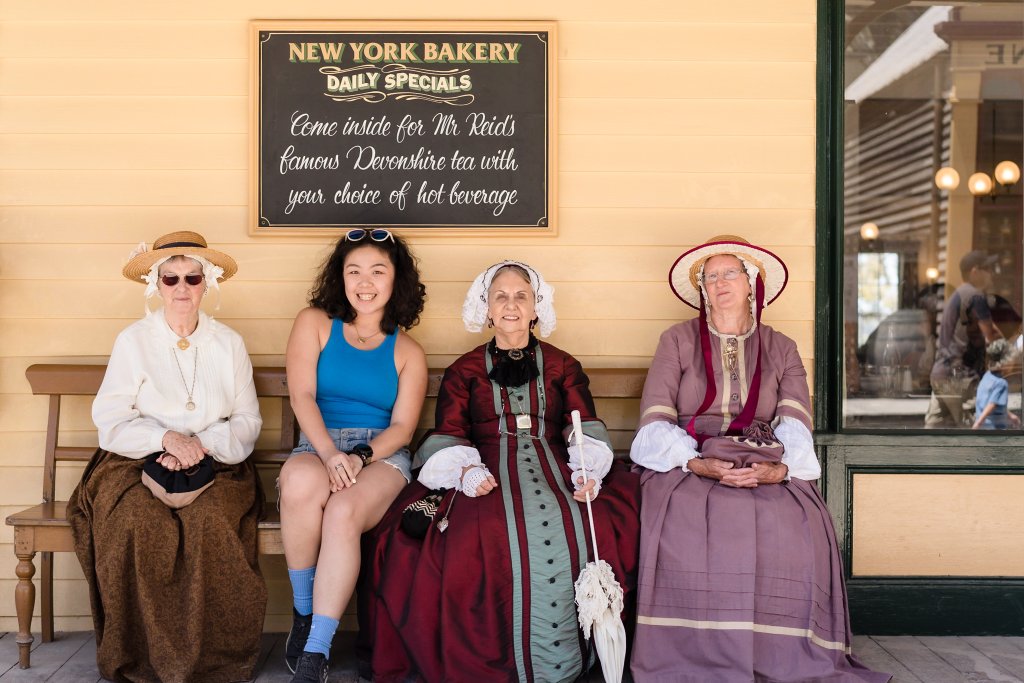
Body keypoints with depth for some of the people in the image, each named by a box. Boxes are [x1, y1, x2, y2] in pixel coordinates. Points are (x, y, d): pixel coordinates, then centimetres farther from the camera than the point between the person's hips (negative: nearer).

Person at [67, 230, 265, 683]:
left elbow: (248, 421, 7)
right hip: (138, 461, 0)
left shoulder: (229, 343, 11)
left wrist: (201, 445, -12)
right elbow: (110, 420, -1)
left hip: (215, 463, 0)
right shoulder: (132, 340, 7)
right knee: (137, 522, -32)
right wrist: (167, 439, -18)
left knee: (211, 521, -32)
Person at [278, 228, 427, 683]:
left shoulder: (407, 352, 12)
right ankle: (302, 614, -16)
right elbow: (302, 395, -3)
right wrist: (329, 454, -20)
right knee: (301, 481, -36)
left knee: (344, 513, -33)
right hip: (318, 446, 0)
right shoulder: (314, 323, 10)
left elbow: (402, 427, 3)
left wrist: (360, 456, -18)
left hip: (382, 455, 0)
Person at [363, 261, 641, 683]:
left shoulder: (562, 366, 20)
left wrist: (589, 472, -14)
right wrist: (466, 471, -16)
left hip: (552, 466, 1)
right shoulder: (463, 371, 18)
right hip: (486, 472, -1)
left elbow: (586, 429, 7)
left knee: (574, 533, -29)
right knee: (477, 536, -32)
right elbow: (448, 437, 6)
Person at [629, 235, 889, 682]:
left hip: (767, 471, 2)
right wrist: (697, 463, -19)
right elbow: (655, 423, -1)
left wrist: (779, 468, -20)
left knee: (799, 532, -29)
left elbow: (797, 426, 2)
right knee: (687, 530, -34)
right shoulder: (677, 341, 10)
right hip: (685, 466, -1)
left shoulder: (781, 349, 16)